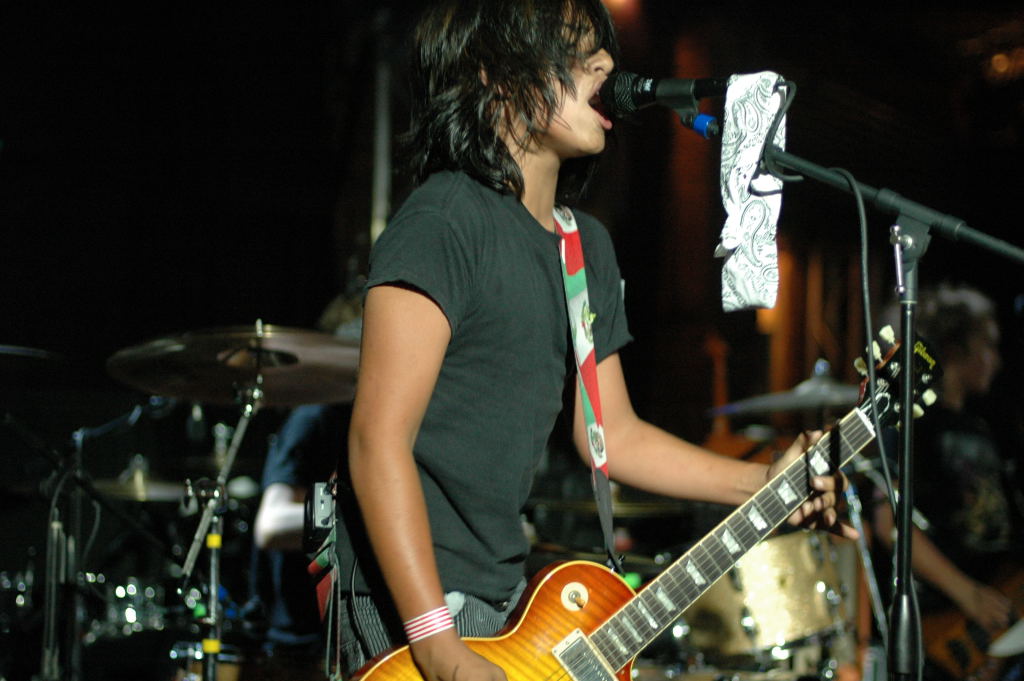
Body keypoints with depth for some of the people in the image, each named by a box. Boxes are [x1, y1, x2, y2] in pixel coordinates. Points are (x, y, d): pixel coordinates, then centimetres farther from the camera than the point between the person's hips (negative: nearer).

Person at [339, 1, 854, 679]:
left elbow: (612, 432, 18)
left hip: (506, 595, 8)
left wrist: (763, 484, 5)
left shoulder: (589, 247, 12)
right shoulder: (443, 222, -15)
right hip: (413, 603, -8)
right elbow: (378, 440, -20)